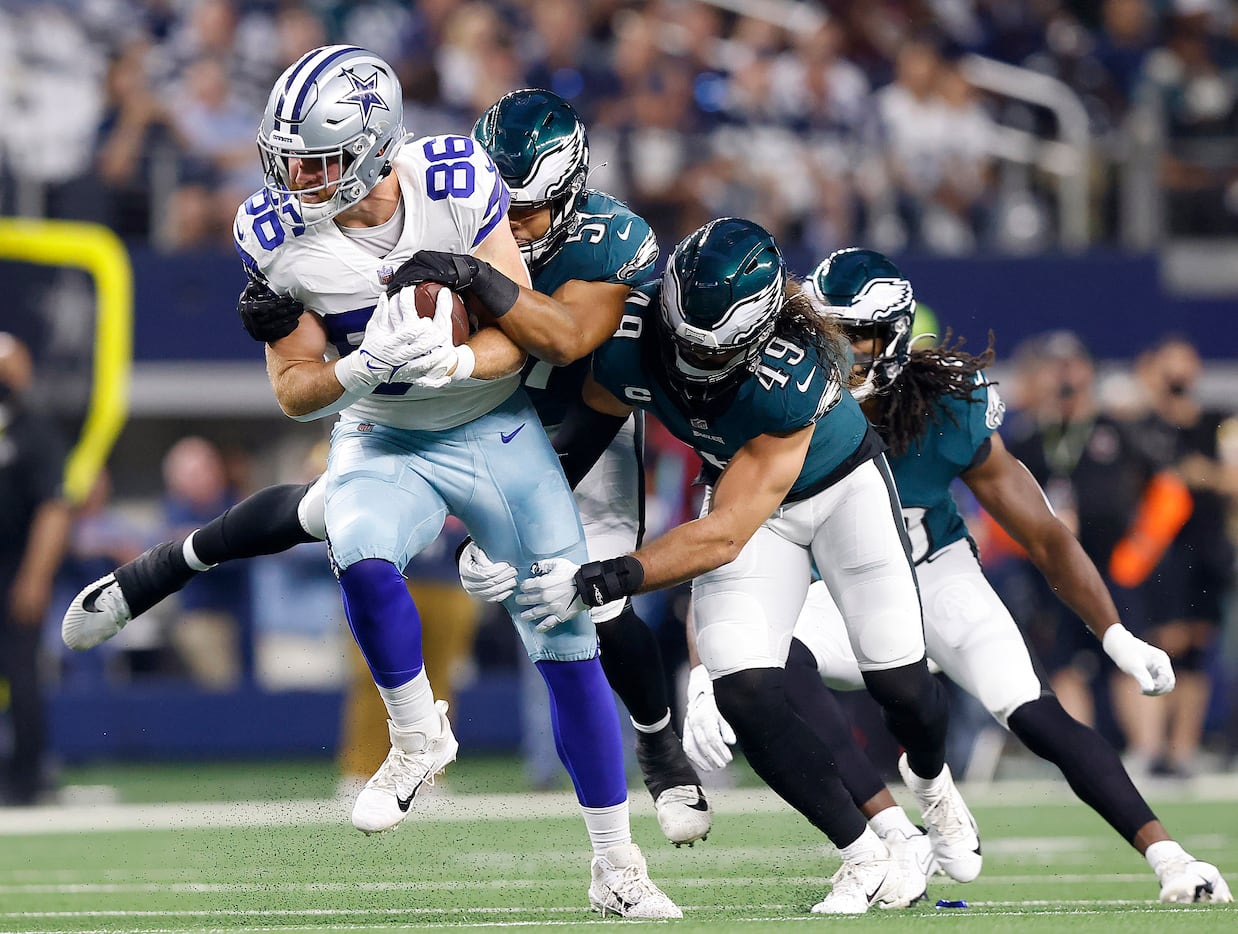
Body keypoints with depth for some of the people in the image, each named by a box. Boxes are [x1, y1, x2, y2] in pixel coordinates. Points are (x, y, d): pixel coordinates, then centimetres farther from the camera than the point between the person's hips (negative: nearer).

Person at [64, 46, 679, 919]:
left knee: (570, 647, 0)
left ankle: (618, 866, 16)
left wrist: (451, 363, -36)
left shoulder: (458, 184, -22)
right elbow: (294, 391, -11)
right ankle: (418, 738, -7)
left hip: (499, 430, 0)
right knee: (362, 555, -34)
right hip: (385, 442, 0)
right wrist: (364, 366, -32)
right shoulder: (279, 236, -18)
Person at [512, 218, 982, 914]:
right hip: (741, 491, 3)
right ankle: (873, 866, -2)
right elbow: (576, 443, -9)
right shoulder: (629, 341, -30)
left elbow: (724, 536, -40)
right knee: (746, 693, -15)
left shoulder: (791, 375, -42)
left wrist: (598, 582, -43)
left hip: (843, 484, -3)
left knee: (899, 681, -3)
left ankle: (935, 787, 36)